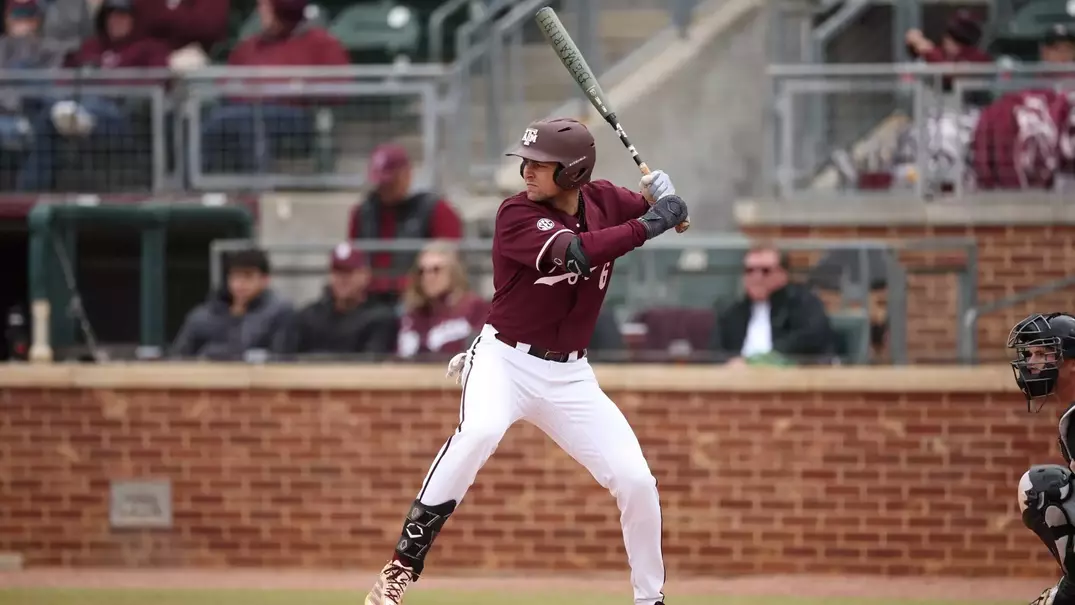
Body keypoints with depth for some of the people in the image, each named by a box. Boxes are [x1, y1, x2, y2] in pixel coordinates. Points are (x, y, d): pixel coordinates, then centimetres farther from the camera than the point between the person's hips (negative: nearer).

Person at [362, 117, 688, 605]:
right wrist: (647, 225, -25)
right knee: (478, 433, -35)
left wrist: (661, 196, -5)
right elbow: (577, 252, -32)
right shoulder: (517, 215, -16)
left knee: (637, 482, -4)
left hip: (569, 376, 5)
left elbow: (657, 213, 20)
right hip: (505, 359, -5)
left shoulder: (603, 201, 1)